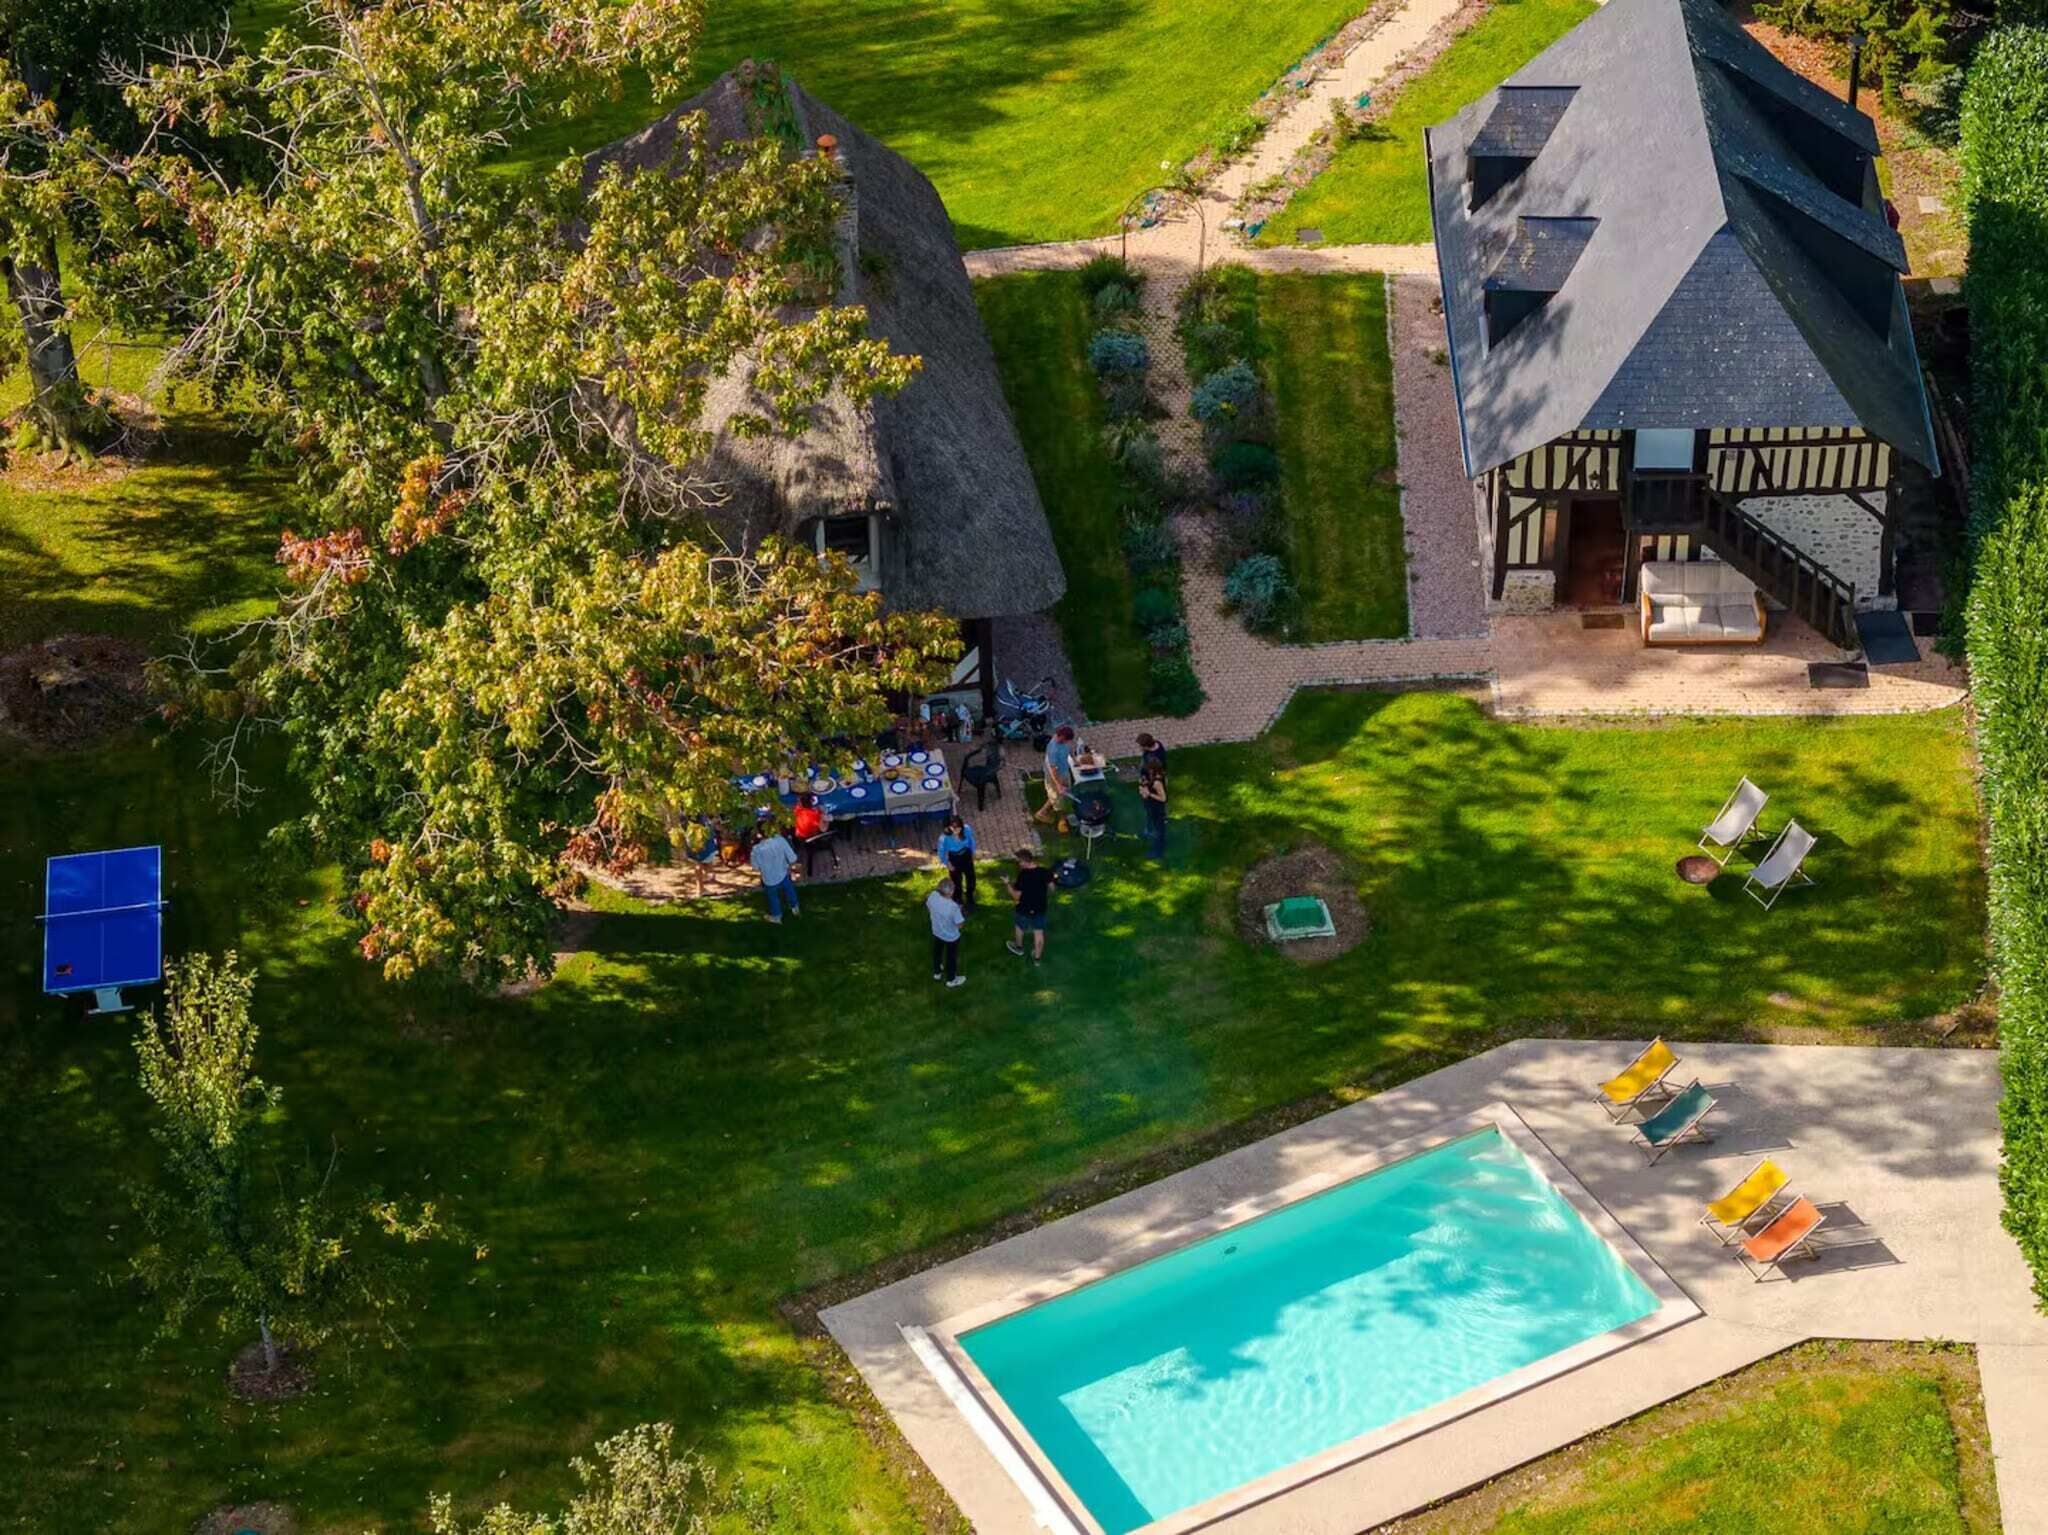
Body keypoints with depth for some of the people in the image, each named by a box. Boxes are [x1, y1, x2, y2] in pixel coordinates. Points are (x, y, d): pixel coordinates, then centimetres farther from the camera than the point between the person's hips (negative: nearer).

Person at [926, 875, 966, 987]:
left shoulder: (933, 896, -25)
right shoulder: (953, 907, -39)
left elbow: (929, 908, -2)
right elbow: (958, 925, -26)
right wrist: (961, 914, -10)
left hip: (936, 933, 5)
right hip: (951, 937, -5)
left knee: (937, 952, 32)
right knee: (951, 957, 22)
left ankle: (936, 972, 56)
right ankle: (951, 979, 44)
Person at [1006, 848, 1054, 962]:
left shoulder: (1023, 875, -27)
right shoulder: (1045, 872, -14)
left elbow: (1017, 895, -21)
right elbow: (1051, 888, -1)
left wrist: (1009, 884, -7)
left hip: (1025, 909, -3)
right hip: (1040, 908, 3)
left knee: (1020, 928, 27)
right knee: (1039, 933, 18)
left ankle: (1019, 947, 50)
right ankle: (1037, 957, 30)